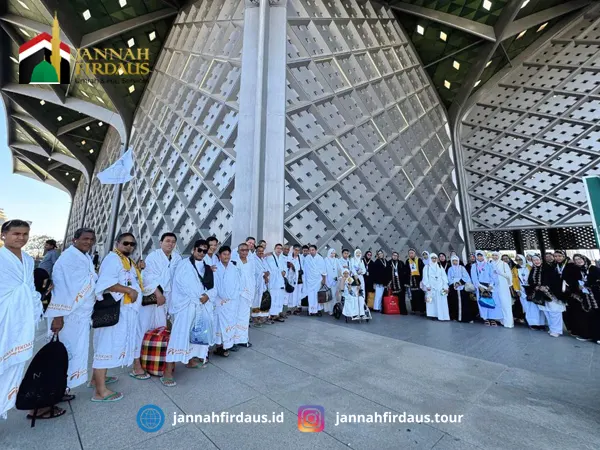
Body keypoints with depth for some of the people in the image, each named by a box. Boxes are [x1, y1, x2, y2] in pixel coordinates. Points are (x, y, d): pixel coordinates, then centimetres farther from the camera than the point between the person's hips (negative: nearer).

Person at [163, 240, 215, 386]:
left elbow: (213, 288, 10)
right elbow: (181, 285, -11)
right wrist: (198, 297, -12)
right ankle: (168, 372, -4)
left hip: (202, 306, 6)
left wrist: (207, 296, -11)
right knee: (180, 335, -10)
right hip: (186, 305, -6)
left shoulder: (208, 268, 12)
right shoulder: (183, 264, -3)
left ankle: (192, 360, 34)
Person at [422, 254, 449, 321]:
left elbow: (444, 277, 8)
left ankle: (441, 315, -4)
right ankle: (433, 315, -1)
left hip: (440, 287, 2)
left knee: (441, 302, -5)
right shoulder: (427, 267, 8)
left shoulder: (440, 267, 14)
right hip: (431, 287, -1)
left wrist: (445, 287, -2)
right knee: (432, 302, -4)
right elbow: (425, 277, 1)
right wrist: (427, 286, -11)